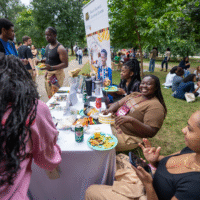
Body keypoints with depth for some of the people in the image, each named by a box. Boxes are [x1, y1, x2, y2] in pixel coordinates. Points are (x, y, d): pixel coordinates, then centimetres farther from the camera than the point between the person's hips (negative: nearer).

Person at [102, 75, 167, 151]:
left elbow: (151, 132, -20)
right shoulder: (135, 94, 10)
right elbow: (117, 103, 13)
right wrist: (110, 110, -11)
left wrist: (131, 120, -34)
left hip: (128, 138, -7)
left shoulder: (155, 106, -13)